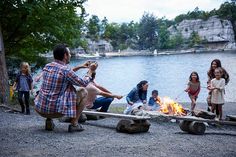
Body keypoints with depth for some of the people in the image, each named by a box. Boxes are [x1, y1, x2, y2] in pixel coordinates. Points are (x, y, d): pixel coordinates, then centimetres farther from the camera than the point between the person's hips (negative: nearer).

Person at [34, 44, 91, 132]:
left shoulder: (47, 67, 6)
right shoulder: (66, 70, -15)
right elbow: (84, 83, -1)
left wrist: (79, 67, 27)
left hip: (40, 109, 7)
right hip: (56, 111, -6)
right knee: (83, 92, 9)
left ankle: (49, 121, 21)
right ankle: (74, 124, 8)